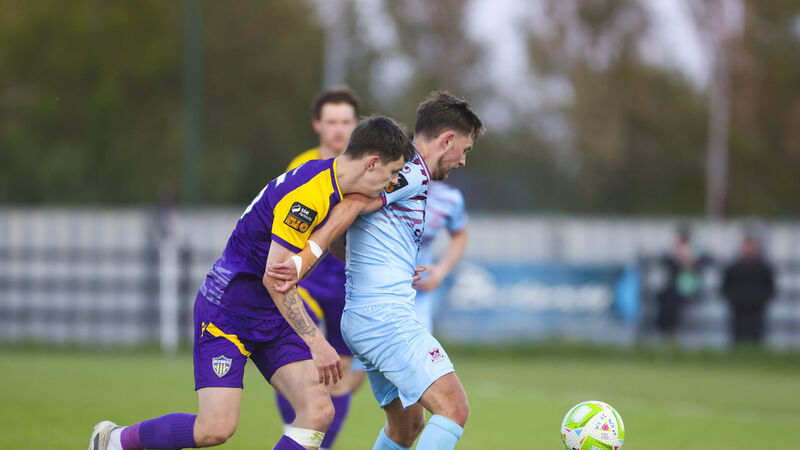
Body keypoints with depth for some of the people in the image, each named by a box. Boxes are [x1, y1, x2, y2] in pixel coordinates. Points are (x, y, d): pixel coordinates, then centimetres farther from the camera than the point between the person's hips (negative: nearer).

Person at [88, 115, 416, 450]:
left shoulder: (336, 189, 4)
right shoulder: (307, 194, -25)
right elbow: (275, 278, -25)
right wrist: (316, 342, -25)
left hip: (272, 316, 9)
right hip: (227, 311, -9)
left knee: (319, 411, -8)